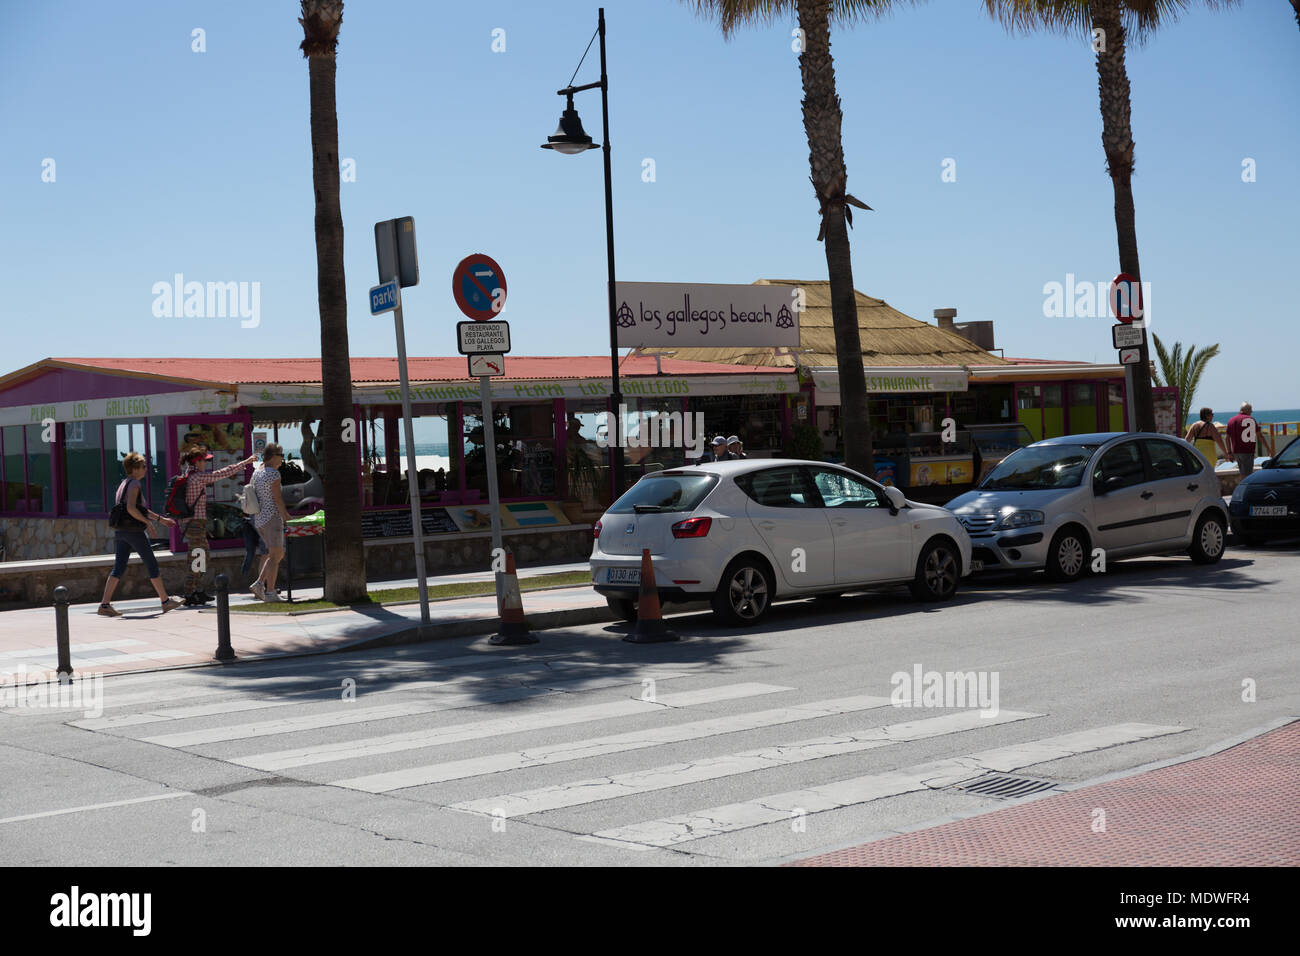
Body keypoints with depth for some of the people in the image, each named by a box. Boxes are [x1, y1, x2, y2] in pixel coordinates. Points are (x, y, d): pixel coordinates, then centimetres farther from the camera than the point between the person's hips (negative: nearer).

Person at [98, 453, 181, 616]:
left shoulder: (124, 484, 20)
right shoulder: (134, 484, -10)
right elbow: (131, 508, -23)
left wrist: (161, 519, 30)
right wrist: (147, 522, -13)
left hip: (120, 532, 9)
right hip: (133, 530, -9)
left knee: (118, 568, 4)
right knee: (152, 565, 2)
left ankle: (105, 604, -6)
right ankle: (165, 601, 9)